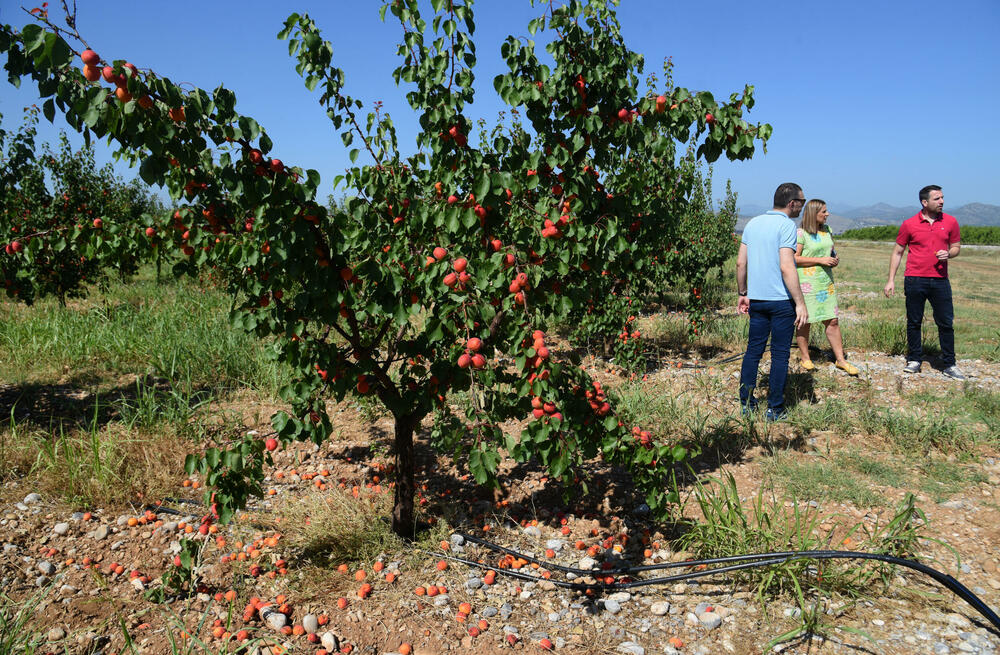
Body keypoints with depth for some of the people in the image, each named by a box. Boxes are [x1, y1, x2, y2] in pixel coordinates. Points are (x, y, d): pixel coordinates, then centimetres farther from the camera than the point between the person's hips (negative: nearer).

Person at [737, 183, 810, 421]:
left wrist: (742, 294, 18)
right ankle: (775, 409, 8)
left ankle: (746, 402, 17)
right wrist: (800, 302, -17)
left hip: (756, 300, 6)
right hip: (782, 300, -6)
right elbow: (786, 268, -20)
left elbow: (741, 263, 11)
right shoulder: (786, 225, -12)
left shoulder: (753, 223, 10)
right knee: (780, 354, 2)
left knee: (754, 350, 13)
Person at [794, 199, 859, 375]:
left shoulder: (827, 230, 14)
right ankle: (804, 358, 16)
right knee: (804, 321, 1)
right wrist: (820, 260, -16)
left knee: (832, 321, 5)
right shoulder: (801, 233, -8)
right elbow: (794, 258, -14)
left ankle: (840, 359, 12)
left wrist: (835, 259, 5)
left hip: (826, 282, 6)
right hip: (806, 283, -6)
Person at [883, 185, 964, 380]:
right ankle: (914, 360, 19)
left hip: (940, 280, 1)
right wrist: (891, 280, 1)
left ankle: (949, 365, 11)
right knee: (913, 322, 6)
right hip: (915, 280, -1)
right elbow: (897, 252, 6)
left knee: (946, 323, 2)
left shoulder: (950, 222, 5)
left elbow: (956, 247, 16)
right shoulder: (909, 224, 0)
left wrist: (948, 254, -9)